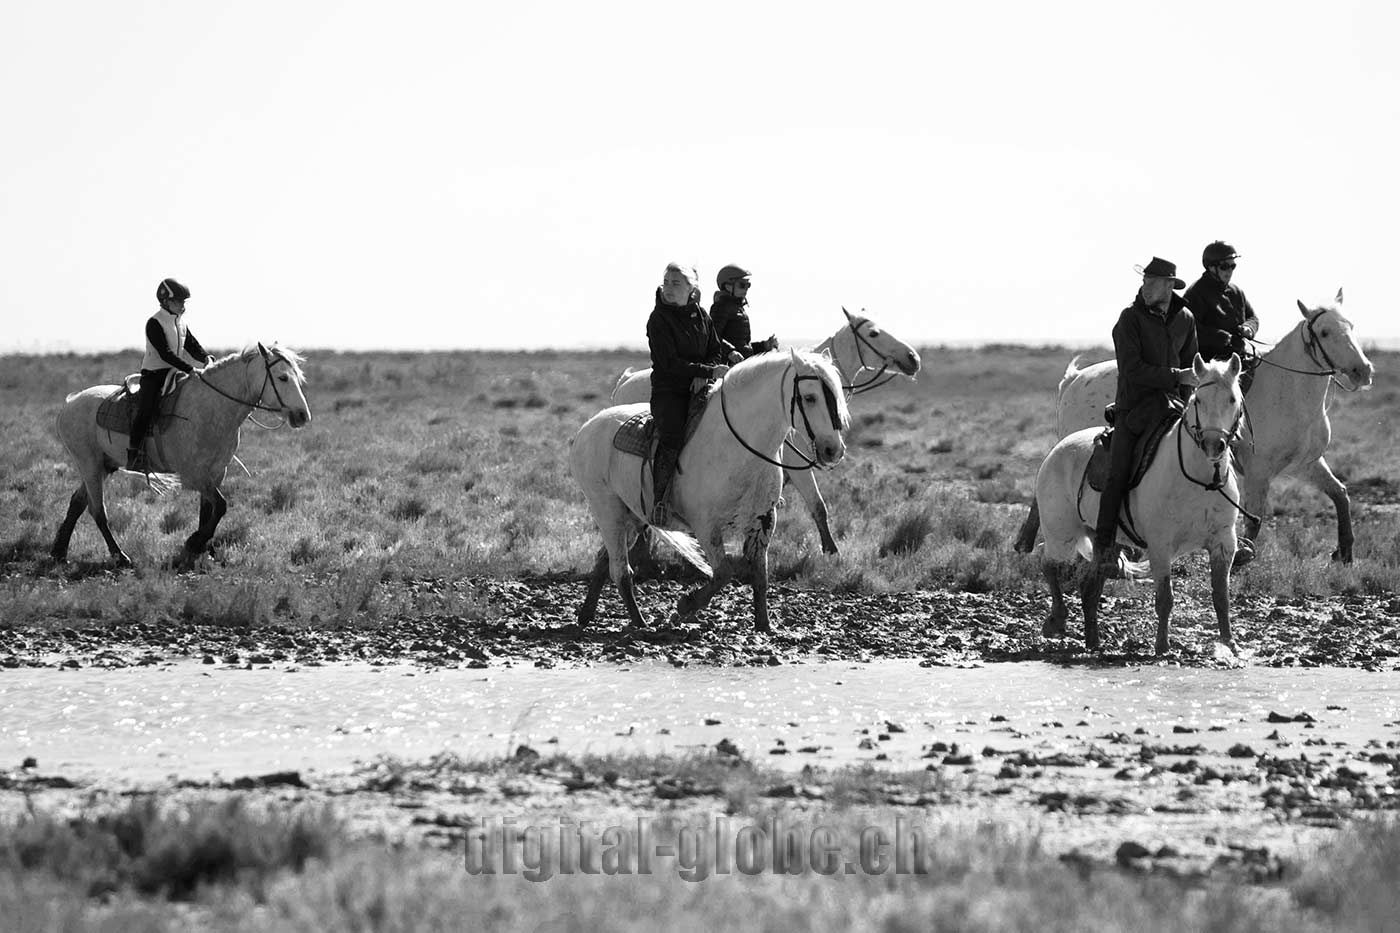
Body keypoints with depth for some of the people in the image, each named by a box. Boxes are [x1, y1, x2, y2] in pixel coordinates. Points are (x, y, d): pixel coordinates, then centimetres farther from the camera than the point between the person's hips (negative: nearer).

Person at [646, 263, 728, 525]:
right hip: (668, 392, -6)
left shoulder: (701, 316, 12)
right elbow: (671, 363, -14)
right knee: (672, 439, -29)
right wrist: (709, 371, -18)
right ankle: (658, 501, -23)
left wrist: (703, 377, -7)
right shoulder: (659, 319, -6)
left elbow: (716, 352, 14)